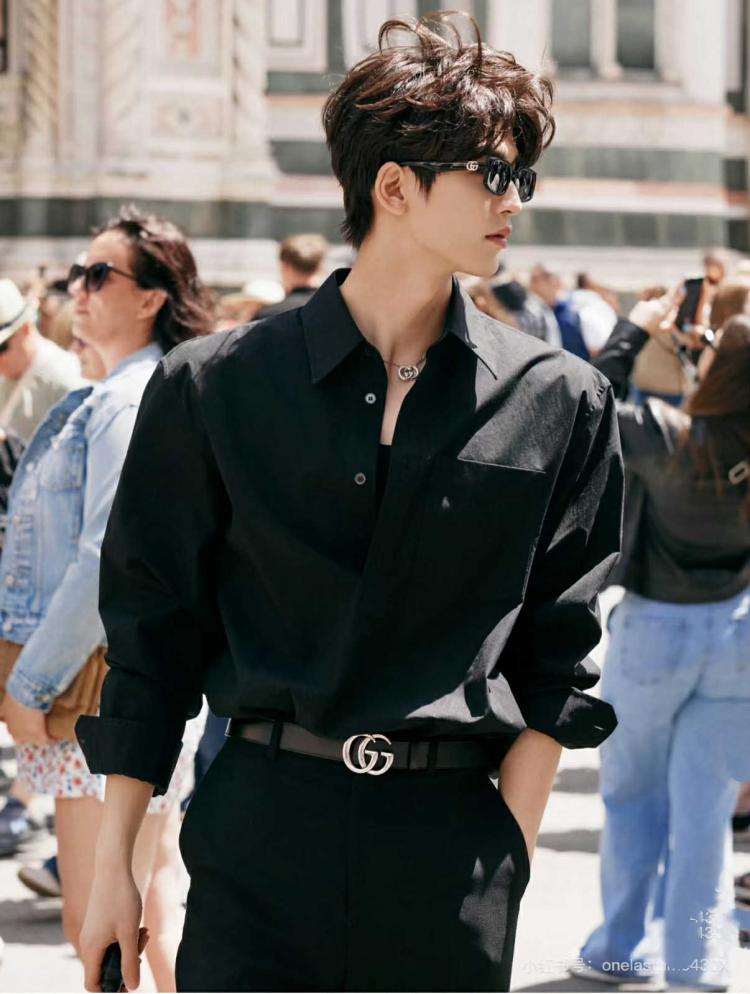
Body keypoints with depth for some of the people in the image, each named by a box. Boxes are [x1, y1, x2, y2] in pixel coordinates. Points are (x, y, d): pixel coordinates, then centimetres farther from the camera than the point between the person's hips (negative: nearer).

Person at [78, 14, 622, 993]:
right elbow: (150, 636, 5)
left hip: (452, 841, 1)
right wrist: (114, 865, 3)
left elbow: (557, 655, 7)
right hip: (261, 835, -1)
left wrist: (507, 857, 0)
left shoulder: (558, 404, 6)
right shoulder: (213, 386, 2)